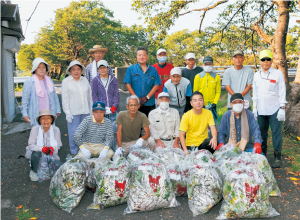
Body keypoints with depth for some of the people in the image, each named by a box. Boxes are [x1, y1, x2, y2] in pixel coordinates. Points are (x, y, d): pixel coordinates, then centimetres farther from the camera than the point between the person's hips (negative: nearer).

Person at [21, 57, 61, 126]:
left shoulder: (49, 81, 10)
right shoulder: (29, 82, -3)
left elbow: (55, 96, 14)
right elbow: (25, 99, -2)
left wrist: (57, 110, 13)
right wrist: (25, 114, -5)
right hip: (36, 115, -4)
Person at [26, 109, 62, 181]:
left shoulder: (56, 130, -12)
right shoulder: (35, 129, -15)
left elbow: (58, 145, -4)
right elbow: (31, 144, -13)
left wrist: (53, 148, -28)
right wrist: (42, 148, -32)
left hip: (50, 154, 2)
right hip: (37, 152, -1)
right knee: (36, 155, -35)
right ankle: (33, 172, -3)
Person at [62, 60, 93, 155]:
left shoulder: (85, 80, 12)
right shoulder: (66, 81, 2)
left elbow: (90, 96, 14)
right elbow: (65, 99, -2)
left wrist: (91, 110, 10)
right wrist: (67, 113, -8)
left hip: (85, 112, 3)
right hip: (73, 112, -3)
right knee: (74, 133, -1)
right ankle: (74, 153, 14)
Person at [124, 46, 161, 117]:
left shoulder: (153, 70, 9)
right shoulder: (131, 69, 7)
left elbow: (156, 85, 3)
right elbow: (128, 85, 1)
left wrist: (147, 97, -9)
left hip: (150, 104, 1)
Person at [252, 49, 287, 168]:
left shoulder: (278, 74, -2)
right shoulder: (256, 75, 9)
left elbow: (282, 92, -4)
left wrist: (282, 108, -9)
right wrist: (254, 107, 11)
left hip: (274, 110, -4)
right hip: (261, 110, 4)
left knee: (276, 133, -1)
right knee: (262, 133, 10)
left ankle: (277, 157, 10)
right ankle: (262, 153, 23)